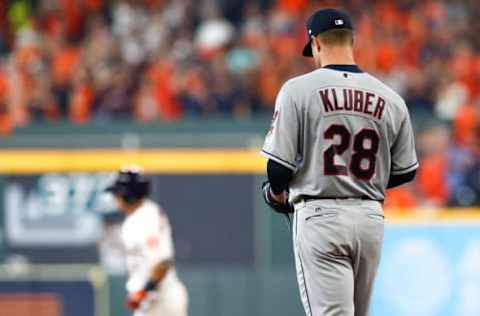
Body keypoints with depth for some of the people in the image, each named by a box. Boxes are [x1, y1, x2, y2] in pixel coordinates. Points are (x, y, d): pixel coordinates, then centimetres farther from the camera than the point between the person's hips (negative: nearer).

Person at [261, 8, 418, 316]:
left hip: (321, 217, -4)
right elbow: (406, 171, 12)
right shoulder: (390, 99, 6)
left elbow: (280, 163, -7)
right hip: (371, 217, 5)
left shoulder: (298, 89, -6)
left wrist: (276, 195, 15)